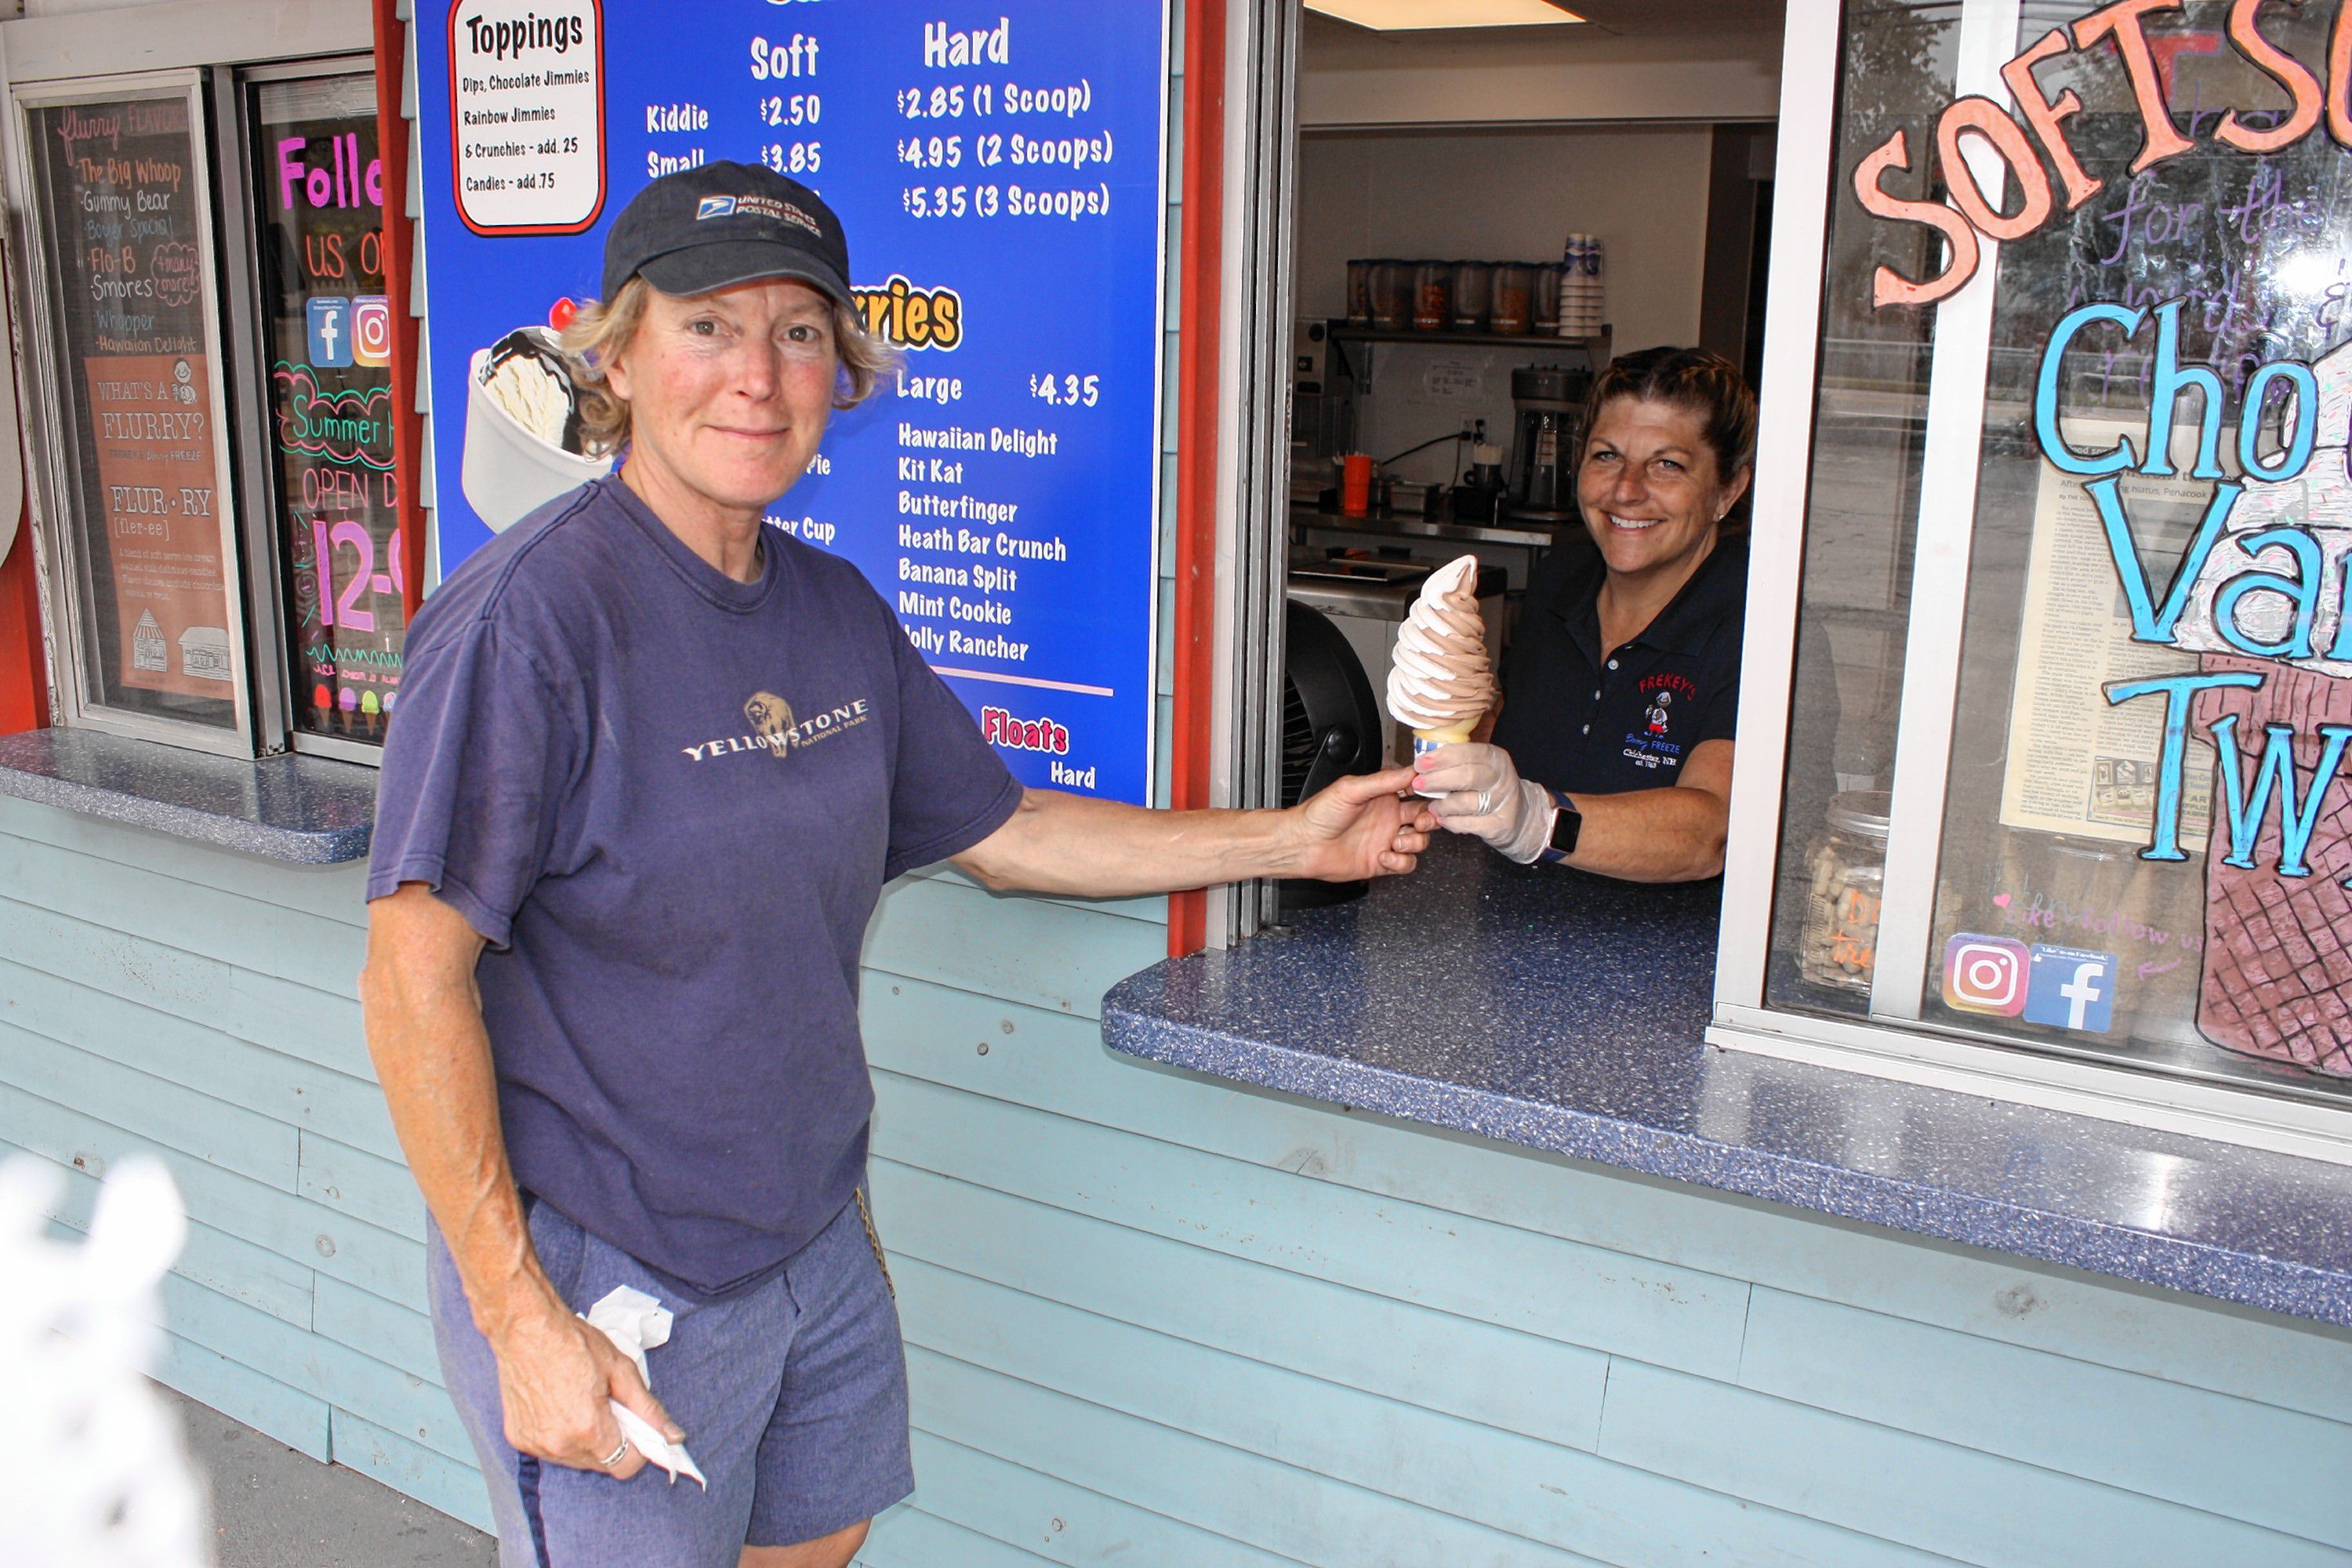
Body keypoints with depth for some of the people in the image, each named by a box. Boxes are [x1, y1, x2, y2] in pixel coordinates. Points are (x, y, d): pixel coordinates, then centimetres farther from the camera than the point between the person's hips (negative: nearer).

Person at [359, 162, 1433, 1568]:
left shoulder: (838, 612, 2)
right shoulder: (535, 612, -21)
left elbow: (1003, 832, 11)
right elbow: (416, 980, -20)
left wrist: (1291, 840, 9)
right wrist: (523, 1321, -20)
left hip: (821, 1239, 7)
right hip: (608, 1284, -7)